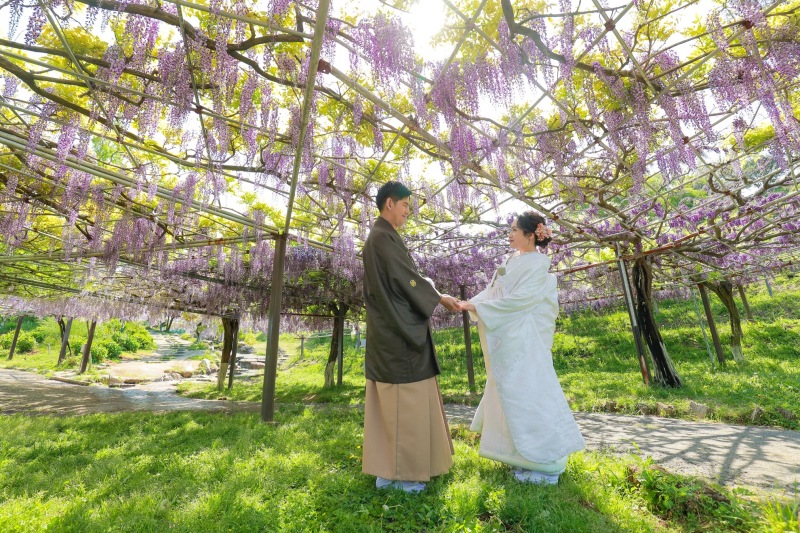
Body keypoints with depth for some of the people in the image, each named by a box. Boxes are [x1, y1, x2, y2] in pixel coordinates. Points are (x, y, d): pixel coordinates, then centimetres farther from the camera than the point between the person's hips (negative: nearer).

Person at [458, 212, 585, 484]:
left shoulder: (538, 263, -13)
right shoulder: (512, 260, 11)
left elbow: (519, 299, -21)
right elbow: (493, 291, 10)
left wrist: (478, 307, -21)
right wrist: (470, 303, -4)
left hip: (523, 342, -9)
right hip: (505, 339, 9)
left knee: (527, 395, 0)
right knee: (510, 396, 18)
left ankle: (546, 463, 19)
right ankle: (524, 454, 37)